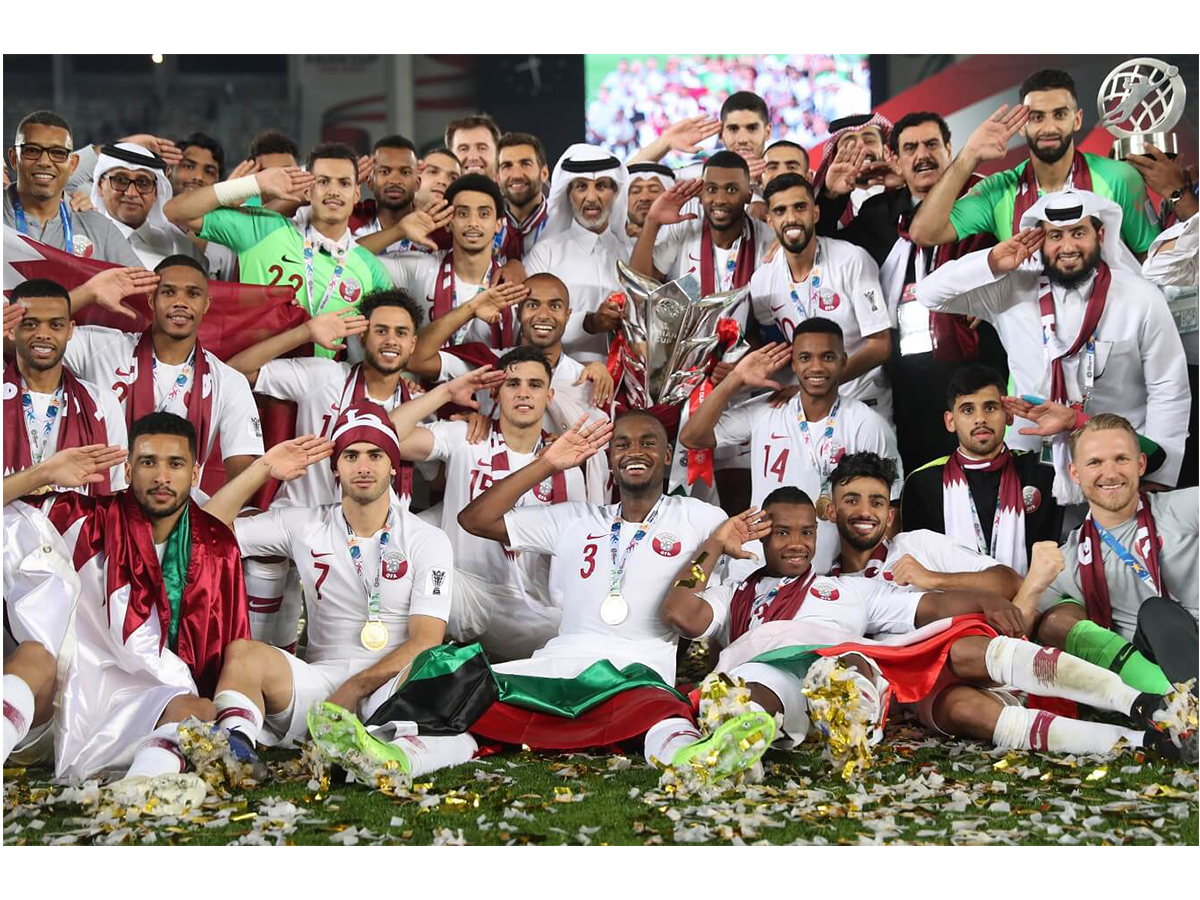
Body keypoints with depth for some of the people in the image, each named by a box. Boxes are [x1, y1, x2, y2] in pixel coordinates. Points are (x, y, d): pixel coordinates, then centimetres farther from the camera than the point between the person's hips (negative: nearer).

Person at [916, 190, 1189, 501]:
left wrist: (1158, 481, -6)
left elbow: (1169, 392, -3)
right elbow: (930, 293, 0)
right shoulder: (1012, 290, -1)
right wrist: (992, 265, -12)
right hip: (1031, 465, 1)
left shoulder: (1142, 299, -5)